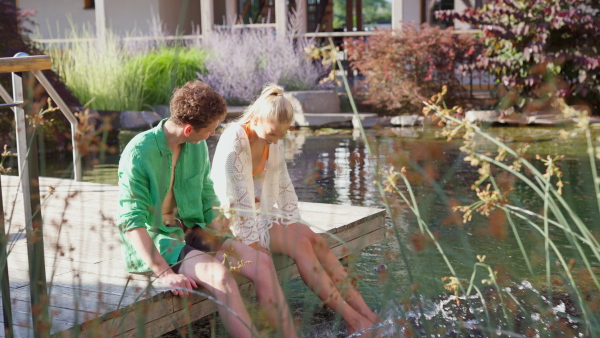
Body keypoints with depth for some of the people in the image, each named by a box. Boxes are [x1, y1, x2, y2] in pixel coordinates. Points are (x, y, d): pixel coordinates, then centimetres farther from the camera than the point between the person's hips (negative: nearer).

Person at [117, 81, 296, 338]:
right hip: (154, 240, -6)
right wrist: (164, 273, -29)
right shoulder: (139, 152, -18)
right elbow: (131, 221, -22)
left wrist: (223, 245, 3)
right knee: (218, 275, -32)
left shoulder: (198, 147, 4)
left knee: (261, 262, -14)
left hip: (191, 231, 7)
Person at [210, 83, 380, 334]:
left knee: (314, 240, -15)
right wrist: (253, 243, -22)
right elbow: (239, 196, -23)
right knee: (300, 243, -24)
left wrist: (294, 226, 1)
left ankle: (367, 315, -19)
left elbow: (283, 185, 9)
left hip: (263, 214, 7)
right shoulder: (233, 143, -20)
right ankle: (351, 319, -24)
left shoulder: (275, 141, 3)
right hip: (236, 220, -7)